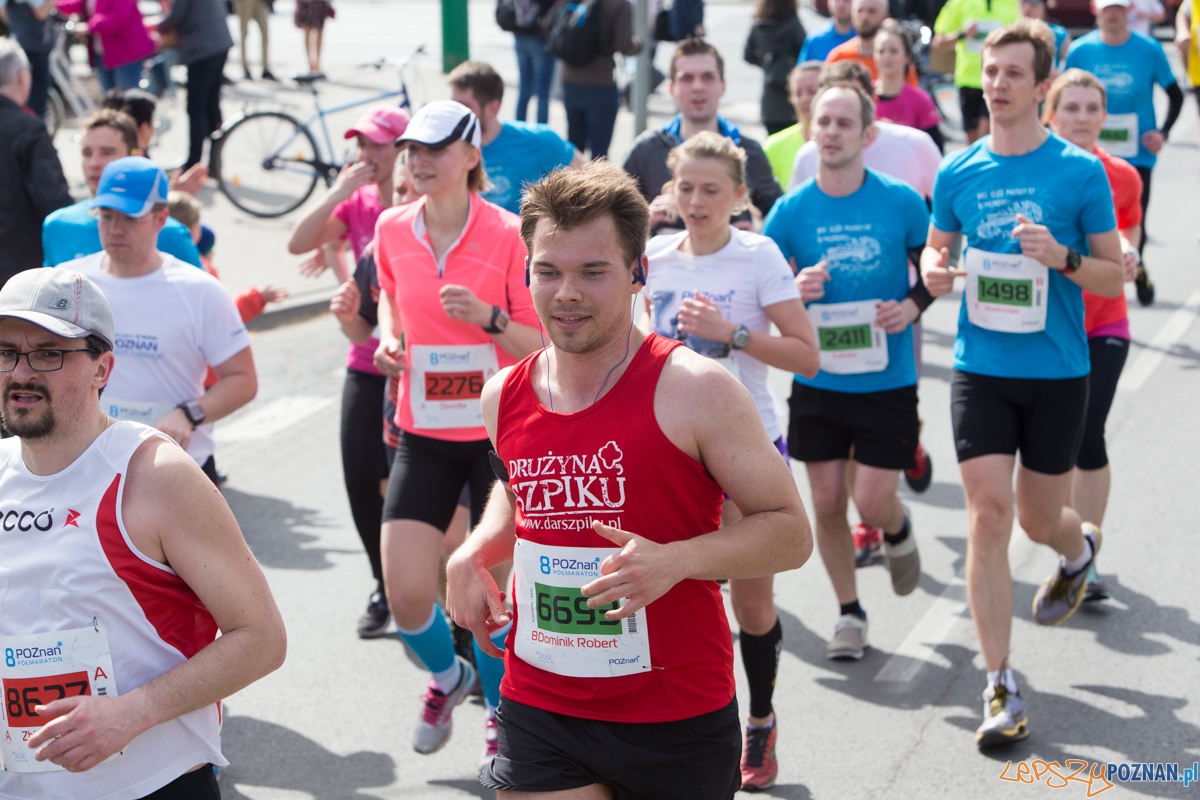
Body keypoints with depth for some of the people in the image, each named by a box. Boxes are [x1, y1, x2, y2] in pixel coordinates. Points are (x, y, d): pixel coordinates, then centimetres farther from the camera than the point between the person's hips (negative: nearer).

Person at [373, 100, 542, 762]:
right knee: (405, 593, -4)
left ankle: (499, 709, 30)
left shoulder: (509, 235, -11)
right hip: (423, 435, 3)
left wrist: (486, 317, -24)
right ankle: (448, 676, 30)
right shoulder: (392, 229, 1)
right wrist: (388, 337, 2)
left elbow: (543, 344, -8)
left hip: (500, 435, -3)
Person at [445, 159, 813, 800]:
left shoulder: (693, 389, -12)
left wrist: (674, 561, -25)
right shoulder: (505, 397, 4)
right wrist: (472, 555, 5)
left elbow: (790, 532, -10)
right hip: (537, 716, 3)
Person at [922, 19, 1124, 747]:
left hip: (1056, 370, -1)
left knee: (1039, 518, 10)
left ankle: (1079, 549, 50)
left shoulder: (1080, 171, -5)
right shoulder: (958, 173, 2)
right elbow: (938, 247, 18)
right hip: (980, 367, 1)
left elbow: (1115, 278, 0)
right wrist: (933, 271, -6)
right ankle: (1001, 686, 0)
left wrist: (1062, 257, -20)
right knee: (989, 514, -7)